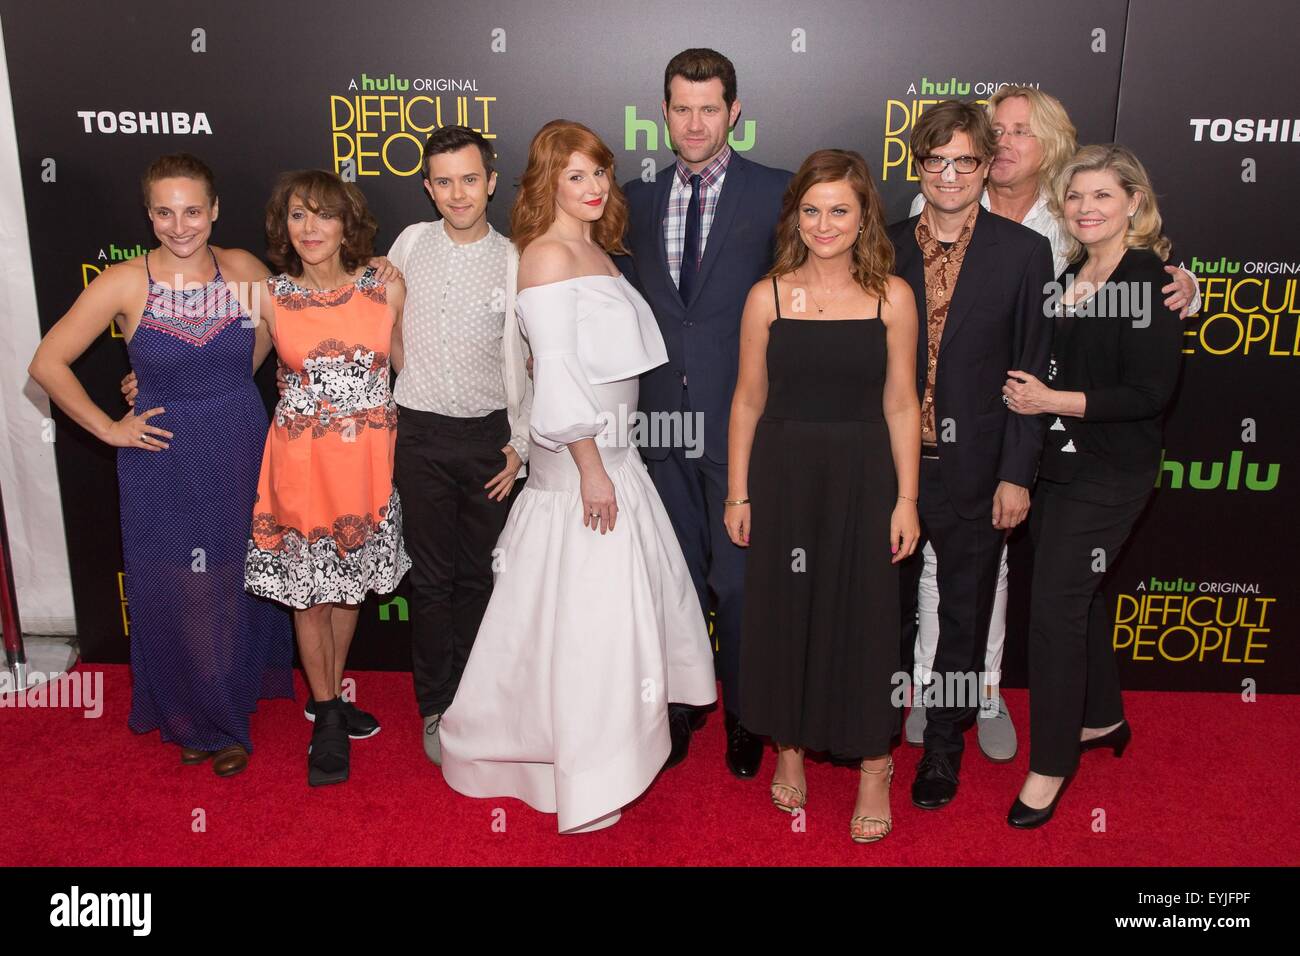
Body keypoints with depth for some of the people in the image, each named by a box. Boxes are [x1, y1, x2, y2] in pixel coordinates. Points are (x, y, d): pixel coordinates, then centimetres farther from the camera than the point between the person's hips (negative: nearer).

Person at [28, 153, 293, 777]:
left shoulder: (243, 270, -6)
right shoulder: (123, 284, -12)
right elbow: (48, 363, -5)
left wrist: (224, 384, 7)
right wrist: (108, 428, -7)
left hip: (240, 452, 2)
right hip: (162, 460, -2)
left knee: (240, 583, 13)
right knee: (176, 595, 8)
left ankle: (235, 697, 36)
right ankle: (198, 720, 29)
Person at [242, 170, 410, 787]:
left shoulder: (387, 289, -2)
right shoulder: (269, 297, -2)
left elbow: (406, 365, 7)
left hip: (367, 457, 1)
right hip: (301, 459, -1)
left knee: (349, 580, 16)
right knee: (309, 588, 8)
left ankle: (331, 695, 37)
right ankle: (327, 718, 25)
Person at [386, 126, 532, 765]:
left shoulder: (514, 262, -3)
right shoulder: (411, 243, 2)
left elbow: (524, 360, -1)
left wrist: (520, 444, -2)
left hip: (487, 434, 0)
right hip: (420, 432, 1)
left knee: (479, 575, 9)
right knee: (431, 575, 7)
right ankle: (436, 706, 20)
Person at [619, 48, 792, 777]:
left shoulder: (775, 193, -5)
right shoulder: (641, 197, 7)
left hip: (741, 421, -4)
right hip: (664, 418, 4)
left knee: (739, 579, 7)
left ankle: (745, 717, 28)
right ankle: (682, 705, 35)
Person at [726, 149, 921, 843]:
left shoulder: (892, 297, -2)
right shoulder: (768, 296, -1)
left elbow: (900, 405, 0)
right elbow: (748, 401, 3)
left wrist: (906, 499, -2)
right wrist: (737, 493, 2)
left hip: (861, 475, -1)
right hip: (782, 472, 1)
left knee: (863, 615, 7)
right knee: (782, 610, 11)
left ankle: (873, 766, 25)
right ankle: (789, 747, 32)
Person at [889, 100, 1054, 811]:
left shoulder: (1024, 253, -5)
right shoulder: (883, 249, 1)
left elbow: (1030, 373, -4)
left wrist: (1016, 475, -8)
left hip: (973, 470, -2)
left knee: (963, 615, 13)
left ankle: (944, 744, 32)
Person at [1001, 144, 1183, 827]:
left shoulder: (1149, 280, -12)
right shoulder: (1070, 277, 11)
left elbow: (1150, 392, -18)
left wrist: (1053, 401, -17)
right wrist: (1026, 390, 4)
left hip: (1109, 475, -8)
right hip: (1057, 464, 8)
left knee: (1054, 605, -9)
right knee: (1080, 595, 18)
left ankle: (1050, 764, 5)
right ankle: (1102, 719, 37)